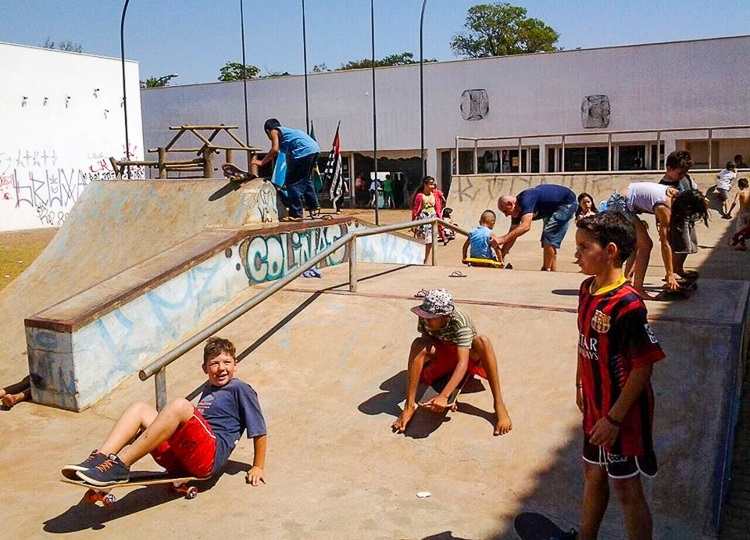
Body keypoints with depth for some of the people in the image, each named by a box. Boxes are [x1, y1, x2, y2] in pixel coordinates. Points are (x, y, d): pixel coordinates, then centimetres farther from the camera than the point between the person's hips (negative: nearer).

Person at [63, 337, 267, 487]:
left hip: (210, 456, -8)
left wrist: (258, 467, 4)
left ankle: (120, 465, -35)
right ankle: (99, 459, -27)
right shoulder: (208, 389, 31)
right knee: (139, 408, -3)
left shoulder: (240, 390, 9)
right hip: (179, 460, 8)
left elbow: (259, 431, 6)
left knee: (179, 405, -31)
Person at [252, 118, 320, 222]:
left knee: (293, 183, -2)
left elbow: (275, 149, -6)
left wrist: (261, 162, 1)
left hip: (303, 151, -9)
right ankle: (314, 207, 33)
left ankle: (295, 214, -2)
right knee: (306, 179, 27)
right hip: (315, 148, 9)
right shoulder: (286, 130, 34)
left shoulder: (274, 131, 10)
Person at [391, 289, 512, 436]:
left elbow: (463, 363, -45)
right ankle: (409, 406, -29)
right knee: (418, 344, -28)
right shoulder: (424, 319, -22)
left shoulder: (459, 322, -35)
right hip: (443, 354, 3)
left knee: (483, 341, -37)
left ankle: (499, 406, -36)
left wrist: (443, 396, -55)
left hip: (467, 355, -3)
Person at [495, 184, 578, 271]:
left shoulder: (526, 200, -33)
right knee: (547, 240, 9)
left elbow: (525, 226, -44)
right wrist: (501, 257, -5)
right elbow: (512, 234, 0)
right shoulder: (517, 209, -5)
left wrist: (502, 239, -46)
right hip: (553, 208, 10)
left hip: (568, 203, -10)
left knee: (549, 235, -17)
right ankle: (553, 271, 14)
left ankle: (546, 270, -10)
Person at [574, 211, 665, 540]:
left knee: (626, 488, 6)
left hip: (622, 413, -8)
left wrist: (614, 418, -21)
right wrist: (581, 385, 16)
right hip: (596, 406, 9)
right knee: (593, 472, 24)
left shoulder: (627, 304, -26)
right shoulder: (587, 289, 0)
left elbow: (644, 366, -23)